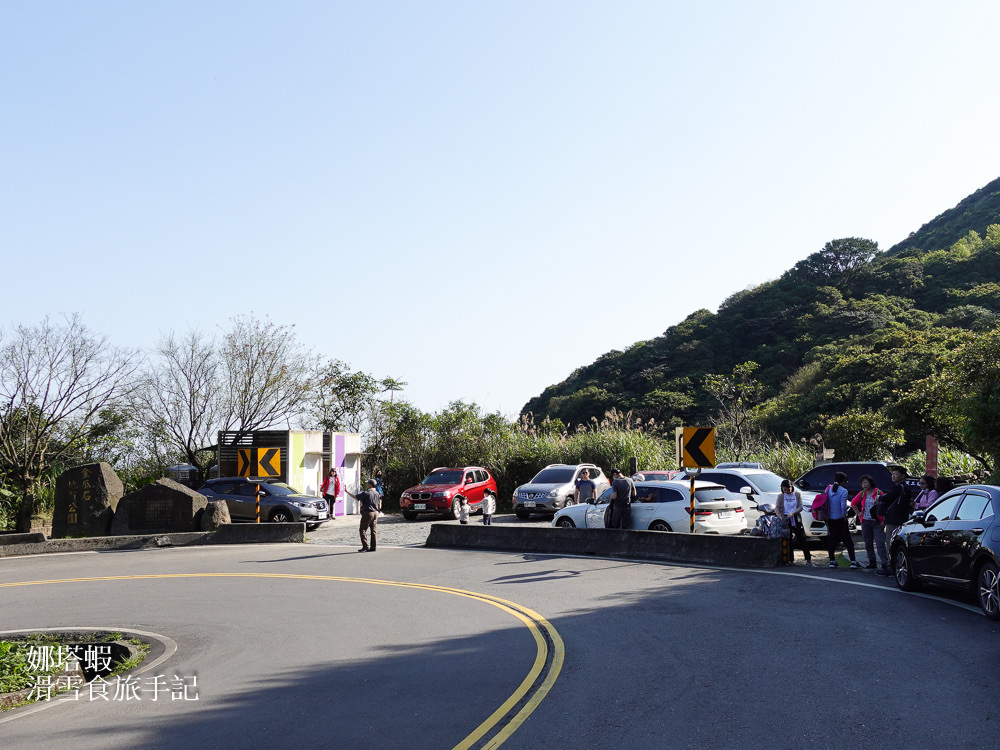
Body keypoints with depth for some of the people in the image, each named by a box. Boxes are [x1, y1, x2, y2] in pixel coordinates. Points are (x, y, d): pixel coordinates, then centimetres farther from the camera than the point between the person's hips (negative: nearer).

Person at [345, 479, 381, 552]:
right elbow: (379, 506, 13)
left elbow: (355, 497, -10)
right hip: (375, 513, 7)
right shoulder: (377, 494, 9)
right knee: (373, 531, 9)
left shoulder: (366, 493, -13)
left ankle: (365, 546, -8)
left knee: (362, 530, -1)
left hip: (367, 513, -7)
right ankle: (373, 547, 9)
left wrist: (347, 491, 0)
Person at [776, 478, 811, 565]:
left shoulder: (797, 494, 1)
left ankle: (808, 559, 5)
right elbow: (776, 508, -1)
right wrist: (780, 517, -19)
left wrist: (792, 513, -20)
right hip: (786, 519, 1)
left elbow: (800, 507, -4)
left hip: (796, 519, -1)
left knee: (801, 539, -2)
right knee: (787, 540, 3)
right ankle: (790, 560, 10)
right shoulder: (781, 496, 3)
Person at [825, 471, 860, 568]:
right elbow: (843, 506, -21)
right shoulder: (843, 491, -13)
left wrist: (826, 519, 10)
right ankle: (853, 561, 1)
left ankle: (832, 561, 14)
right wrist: (845, 516, -6)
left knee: (831, 540, 13)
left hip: (830, 519, 5)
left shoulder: (828, 489, 3)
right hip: (840, 519, -5)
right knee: (848, 540, 3)